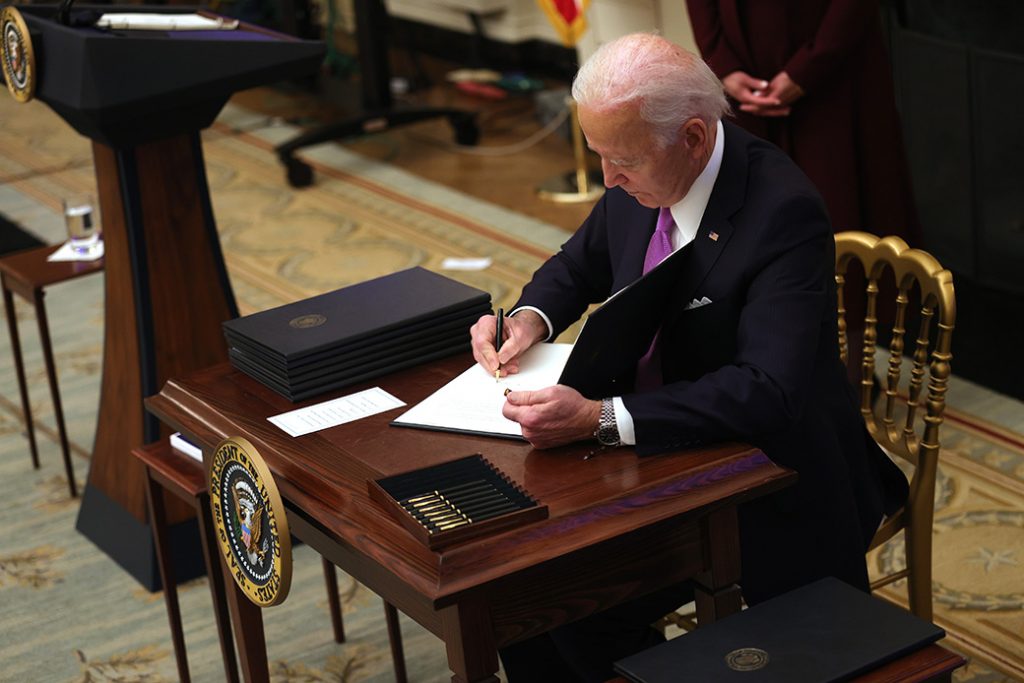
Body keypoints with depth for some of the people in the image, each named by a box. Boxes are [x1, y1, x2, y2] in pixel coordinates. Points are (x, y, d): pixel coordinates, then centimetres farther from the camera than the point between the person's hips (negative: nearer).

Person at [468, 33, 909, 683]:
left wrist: (599, 417, -38)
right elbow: (579, 265, 19)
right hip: (661, 450, 7)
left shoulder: (784, 211, -24)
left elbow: (766, 391, -33)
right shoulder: (640, 185, -2)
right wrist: (531, 318, -4)